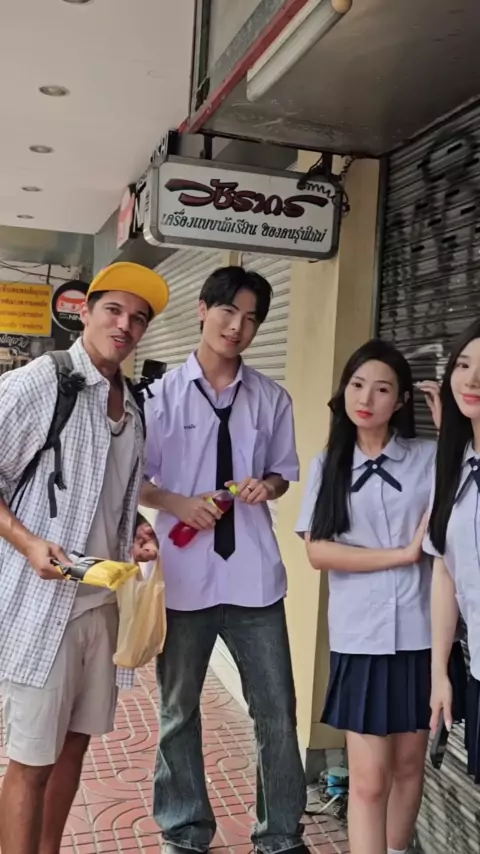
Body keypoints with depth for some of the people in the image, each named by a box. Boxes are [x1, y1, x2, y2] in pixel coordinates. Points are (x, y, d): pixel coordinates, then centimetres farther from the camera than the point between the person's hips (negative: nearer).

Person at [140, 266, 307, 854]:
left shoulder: (272, 399, 3)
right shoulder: (162, 393, -2)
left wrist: (267, 485, -9)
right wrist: (177, 503, -16)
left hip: (253, 573, 1)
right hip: (183, 573, -1)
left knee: (276, 709, 7)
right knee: (179, 710, 14)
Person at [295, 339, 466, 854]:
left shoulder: (430, 457, 1)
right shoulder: (327, 466, 3)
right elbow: (317, 552, -6)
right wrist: (403, 554, -10)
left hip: (420, 633, 1)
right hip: (360, 636, -1)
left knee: (409, 763, 16)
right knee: (368, 779, 0)